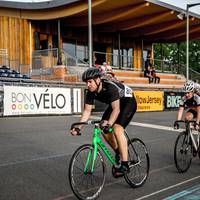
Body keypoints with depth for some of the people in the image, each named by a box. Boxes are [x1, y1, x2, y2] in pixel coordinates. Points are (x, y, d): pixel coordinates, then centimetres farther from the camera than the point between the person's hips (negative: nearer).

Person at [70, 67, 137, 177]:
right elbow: (87, 111, -13)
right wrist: (78, 128, -23)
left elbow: (116, 109, -39)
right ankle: (118, 152, 18)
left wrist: (108, 124, -52)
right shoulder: (91, 92, -15)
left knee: (117, 129, -24)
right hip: (115, 104, 7)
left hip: (128, 102, -7)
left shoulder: (110, 87, -35)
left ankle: (124, 165, -19)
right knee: (103, 129, -6)